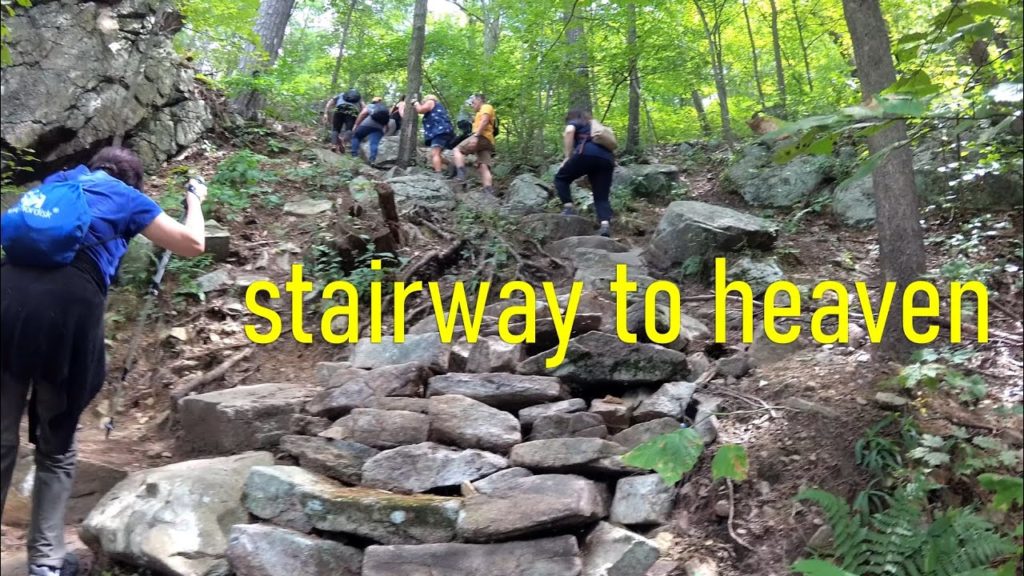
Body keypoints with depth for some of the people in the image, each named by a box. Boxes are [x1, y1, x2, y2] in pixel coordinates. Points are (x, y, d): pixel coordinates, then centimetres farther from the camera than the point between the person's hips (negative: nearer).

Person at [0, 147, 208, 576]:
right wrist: (195, 200, 40)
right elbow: (193, 244, 21)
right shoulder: (127, 197, 17)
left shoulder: (54, 182, 29)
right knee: (57, 447, 12)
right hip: (69, 304, -3)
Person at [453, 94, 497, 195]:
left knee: (458, 150, -9)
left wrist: (475, 135, -22)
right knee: (483, 167, -3)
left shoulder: (486, 107, 5)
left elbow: (484, 121, -12)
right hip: (487, 141, 9)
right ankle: (489, 192, -16)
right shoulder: (481, 113, 35)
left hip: (481, 137, -9)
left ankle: (461, 175, -25)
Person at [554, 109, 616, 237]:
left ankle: (568, 208, -1)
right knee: (601, 197, 4)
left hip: (587, 153, -5)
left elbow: (569, 131, -3)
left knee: (561, 178, 15)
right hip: (607, 158, 5)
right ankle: (605, 225, -19)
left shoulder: (574, 123, 22)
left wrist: (568, 157, -1)